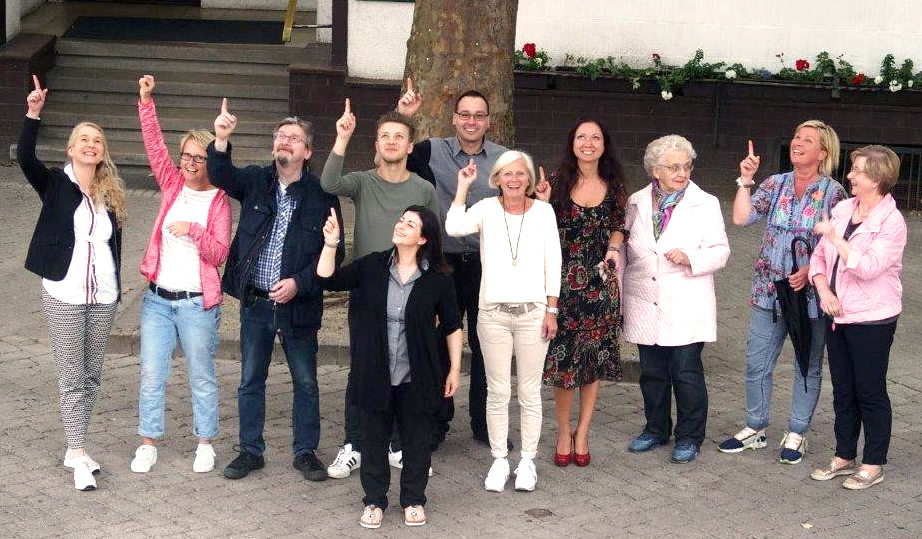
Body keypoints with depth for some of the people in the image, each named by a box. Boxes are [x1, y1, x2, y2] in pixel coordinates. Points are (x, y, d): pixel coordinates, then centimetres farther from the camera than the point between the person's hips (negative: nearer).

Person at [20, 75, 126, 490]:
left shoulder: (111, 194, 8)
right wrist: (33, 114, -32)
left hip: (103, 299, 4)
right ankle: (79, 459, 2)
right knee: (72, 379, -1)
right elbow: (24, 158, -20)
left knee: (91, 377, 11)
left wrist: (115, 287, 12)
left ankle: (74, 449, 23)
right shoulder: (55, 185, -3)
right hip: (64, 296, -4)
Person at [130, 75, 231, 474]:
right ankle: (148, 444, 19)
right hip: (157, 298, 3)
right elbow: (155, 146, -7)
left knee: (202, 377, 9)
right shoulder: (172, 185, 5)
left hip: (197, 302, -3)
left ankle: (205, 443, 24)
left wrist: (194, 230, -26)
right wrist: (146, 101, -15)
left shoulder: (219, 202, -4)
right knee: (151, 375, 6)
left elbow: (219, 253, -11)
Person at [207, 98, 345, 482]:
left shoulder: (321, 195, -6)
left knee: (306, 382, 9)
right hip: (255, 302, 2)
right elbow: (221, 176, -14)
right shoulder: (256, 182, 3)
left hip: (298, 304, -2)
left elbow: (333, 252, -7)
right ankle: (250, 451, 24)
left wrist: (299, 282, -17)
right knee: (250, 381, 12)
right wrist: (221, 140, -31)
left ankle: (305, 451, 24)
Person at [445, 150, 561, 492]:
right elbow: (454, 228, -20)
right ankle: (499, 461, 17)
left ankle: (528, 461, 17)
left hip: (533, 311, 0)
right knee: (498, 392, 6)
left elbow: (553, 263, 4)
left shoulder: (543, 211, 2)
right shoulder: (486, 209, 0)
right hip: (493, 312, 0)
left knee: (530, 392, 6)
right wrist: (463, 186, -13)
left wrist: (551, 310, 0)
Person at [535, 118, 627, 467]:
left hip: (600, 282, 2)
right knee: (563, 356, -1)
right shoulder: (558, 182, -3)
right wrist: (542, 203, -19)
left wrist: (613, 248, -4)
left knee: (594, 358, 6)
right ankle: (563, 434, 17)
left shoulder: (614, 185, 4)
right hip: (563, 280, -2)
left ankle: (582, 434, 20)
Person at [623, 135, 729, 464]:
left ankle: (689, 437, 13)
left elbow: (720, 250, -3)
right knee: (651, 373, 12)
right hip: (646, 308, 4)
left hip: (686, 308, -3)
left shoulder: (705, 204, -1)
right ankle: (656, 430, 28)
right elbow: (626, 247, 19)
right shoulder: (637, 203, 9)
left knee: (687, 373, -2)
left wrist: (690, 258, -21)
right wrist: (622, 295, 16)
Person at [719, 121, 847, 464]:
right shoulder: (775, 185, 5)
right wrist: (746, 179, -12)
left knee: (808, 366, 9)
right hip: (769, 291, 3)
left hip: (811, 292, -3)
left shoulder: (833, 192, -4)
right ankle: (755, 429, 23)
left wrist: (811, 271, -18)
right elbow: (741, 218, -5)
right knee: (756, 362, 8)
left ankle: (797, 434, 22)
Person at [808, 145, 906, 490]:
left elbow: (868, 267, -26)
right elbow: (819, 256, 10)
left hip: (872, 319, -7)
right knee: (842, 391, 16)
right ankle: (845, 456, 29)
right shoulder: (842, 209, 5)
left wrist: (834, 236, -21)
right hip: (838, 315, 7)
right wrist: (823, 290, -6)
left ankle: (873, 464, 17)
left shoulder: (891, 222, -15)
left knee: (871, 393, 4)